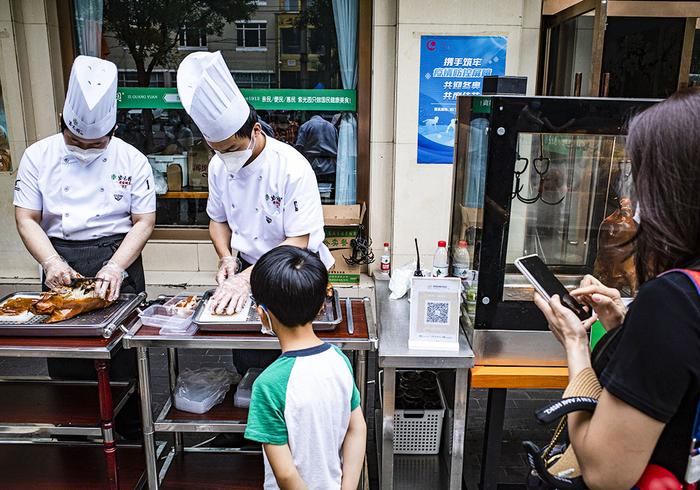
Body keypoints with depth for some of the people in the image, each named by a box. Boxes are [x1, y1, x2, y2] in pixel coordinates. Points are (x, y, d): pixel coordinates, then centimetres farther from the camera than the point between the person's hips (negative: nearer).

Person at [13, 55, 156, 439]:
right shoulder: (39, 156, 1)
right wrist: (51, 262, -18)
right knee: (66, 363, 10)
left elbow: (144, 221, -4)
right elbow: (26, 218, -1)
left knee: (122, 360, 5)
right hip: (61, 265, 2)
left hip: (116, 262, -1)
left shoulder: (131, 160, -3)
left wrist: (116, 267, -18)